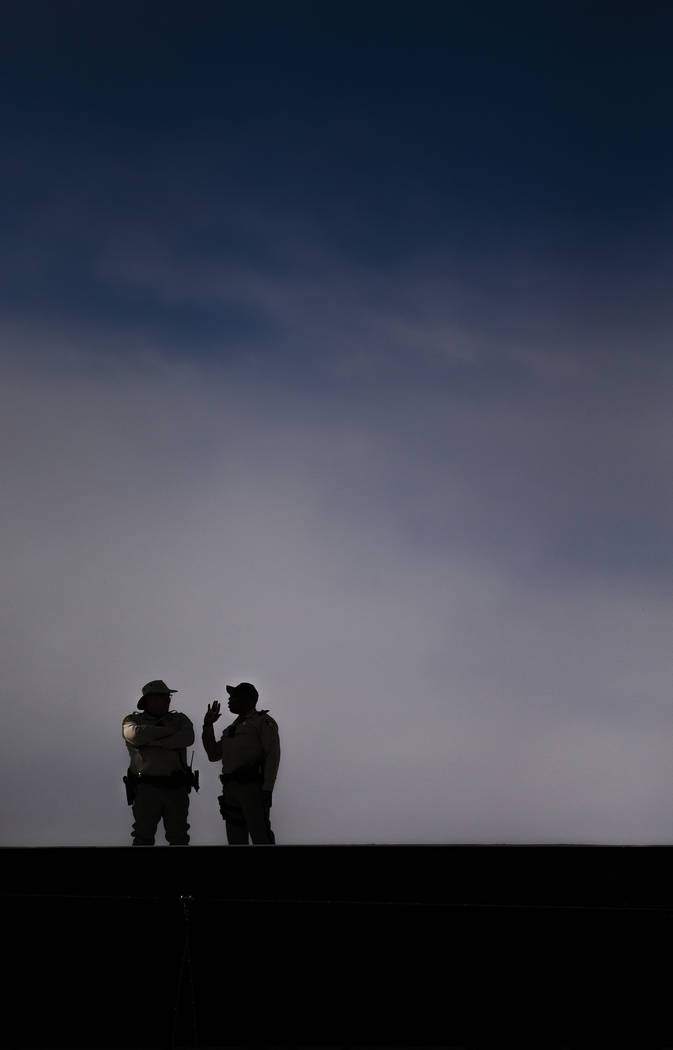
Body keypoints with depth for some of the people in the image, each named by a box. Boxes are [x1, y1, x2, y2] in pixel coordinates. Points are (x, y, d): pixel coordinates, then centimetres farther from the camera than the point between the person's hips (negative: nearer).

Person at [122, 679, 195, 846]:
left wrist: (155, 742, -10)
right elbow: (135, 734, -16)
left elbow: (187, 737, -7)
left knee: (179, 838, 5)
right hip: (146, 789, -2)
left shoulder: (180, 719, 15)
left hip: (177, 789, 2)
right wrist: (168, 730, -8)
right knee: (143, 838, -3)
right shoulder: (133, 720, 9)